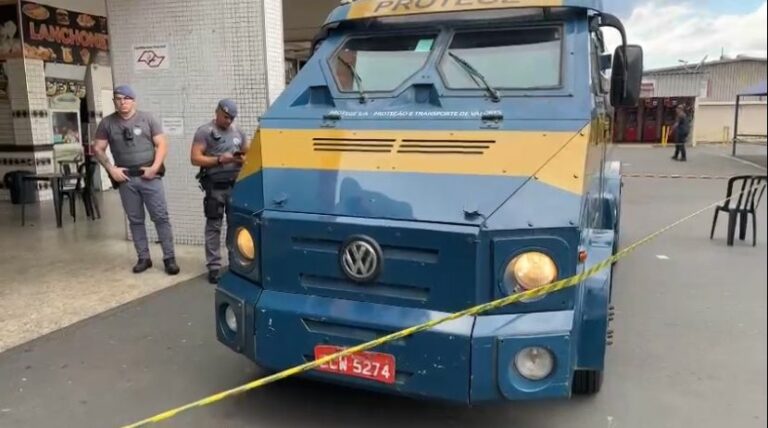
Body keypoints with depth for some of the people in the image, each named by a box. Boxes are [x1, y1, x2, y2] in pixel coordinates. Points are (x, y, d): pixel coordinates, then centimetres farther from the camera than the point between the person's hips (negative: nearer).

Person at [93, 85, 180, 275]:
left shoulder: (147, 119, 2)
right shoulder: (107, 123, 6)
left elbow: (162, 144, -1)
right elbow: (98, 149, 9)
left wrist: (155, 167, -11)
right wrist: (111, 169, -5)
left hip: (149, 177, -2)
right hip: (126, 179, 2)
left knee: (161, 217, -3)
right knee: (135, 220, 9)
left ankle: (169, 258, 2)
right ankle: (143, 258, 18)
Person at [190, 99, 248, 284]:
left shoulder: (238, 132, 12)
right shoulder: (204, 132, -2)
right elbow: (195, 158, -9)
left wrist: (244, 160, -4)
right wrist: (220, 160, -18)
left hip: (236, 186, 5)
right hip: (215, 187, -4)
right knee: (214, 226, 0)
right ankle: (213, 267, 4)